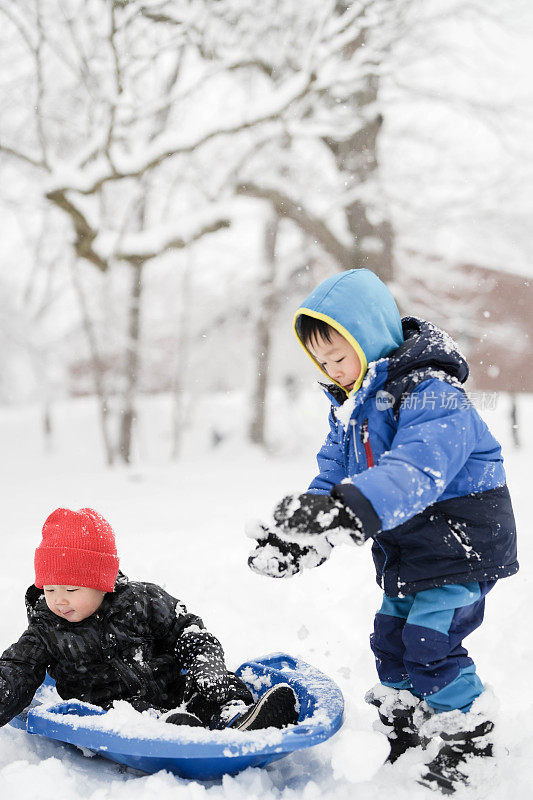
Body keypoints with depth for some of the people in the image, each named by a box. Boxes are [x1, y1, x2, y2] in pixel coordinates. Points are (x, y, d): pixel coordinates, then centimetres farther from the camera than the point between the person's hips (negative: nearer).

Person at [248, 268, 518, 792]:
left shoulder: (431, 395, -26)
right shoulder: (350, 405, 4)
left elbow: (414, 470, -43)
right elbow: (334, 473, 5)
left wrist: (344, 514, -58)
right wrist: (304, 518, -16)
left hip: (462, 542, -8)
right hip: (407, 551, 9)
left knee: (429, 642, -12)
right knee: (390, 641, 11)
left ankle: (472, 742, 8)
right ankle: (405, 738, 28)